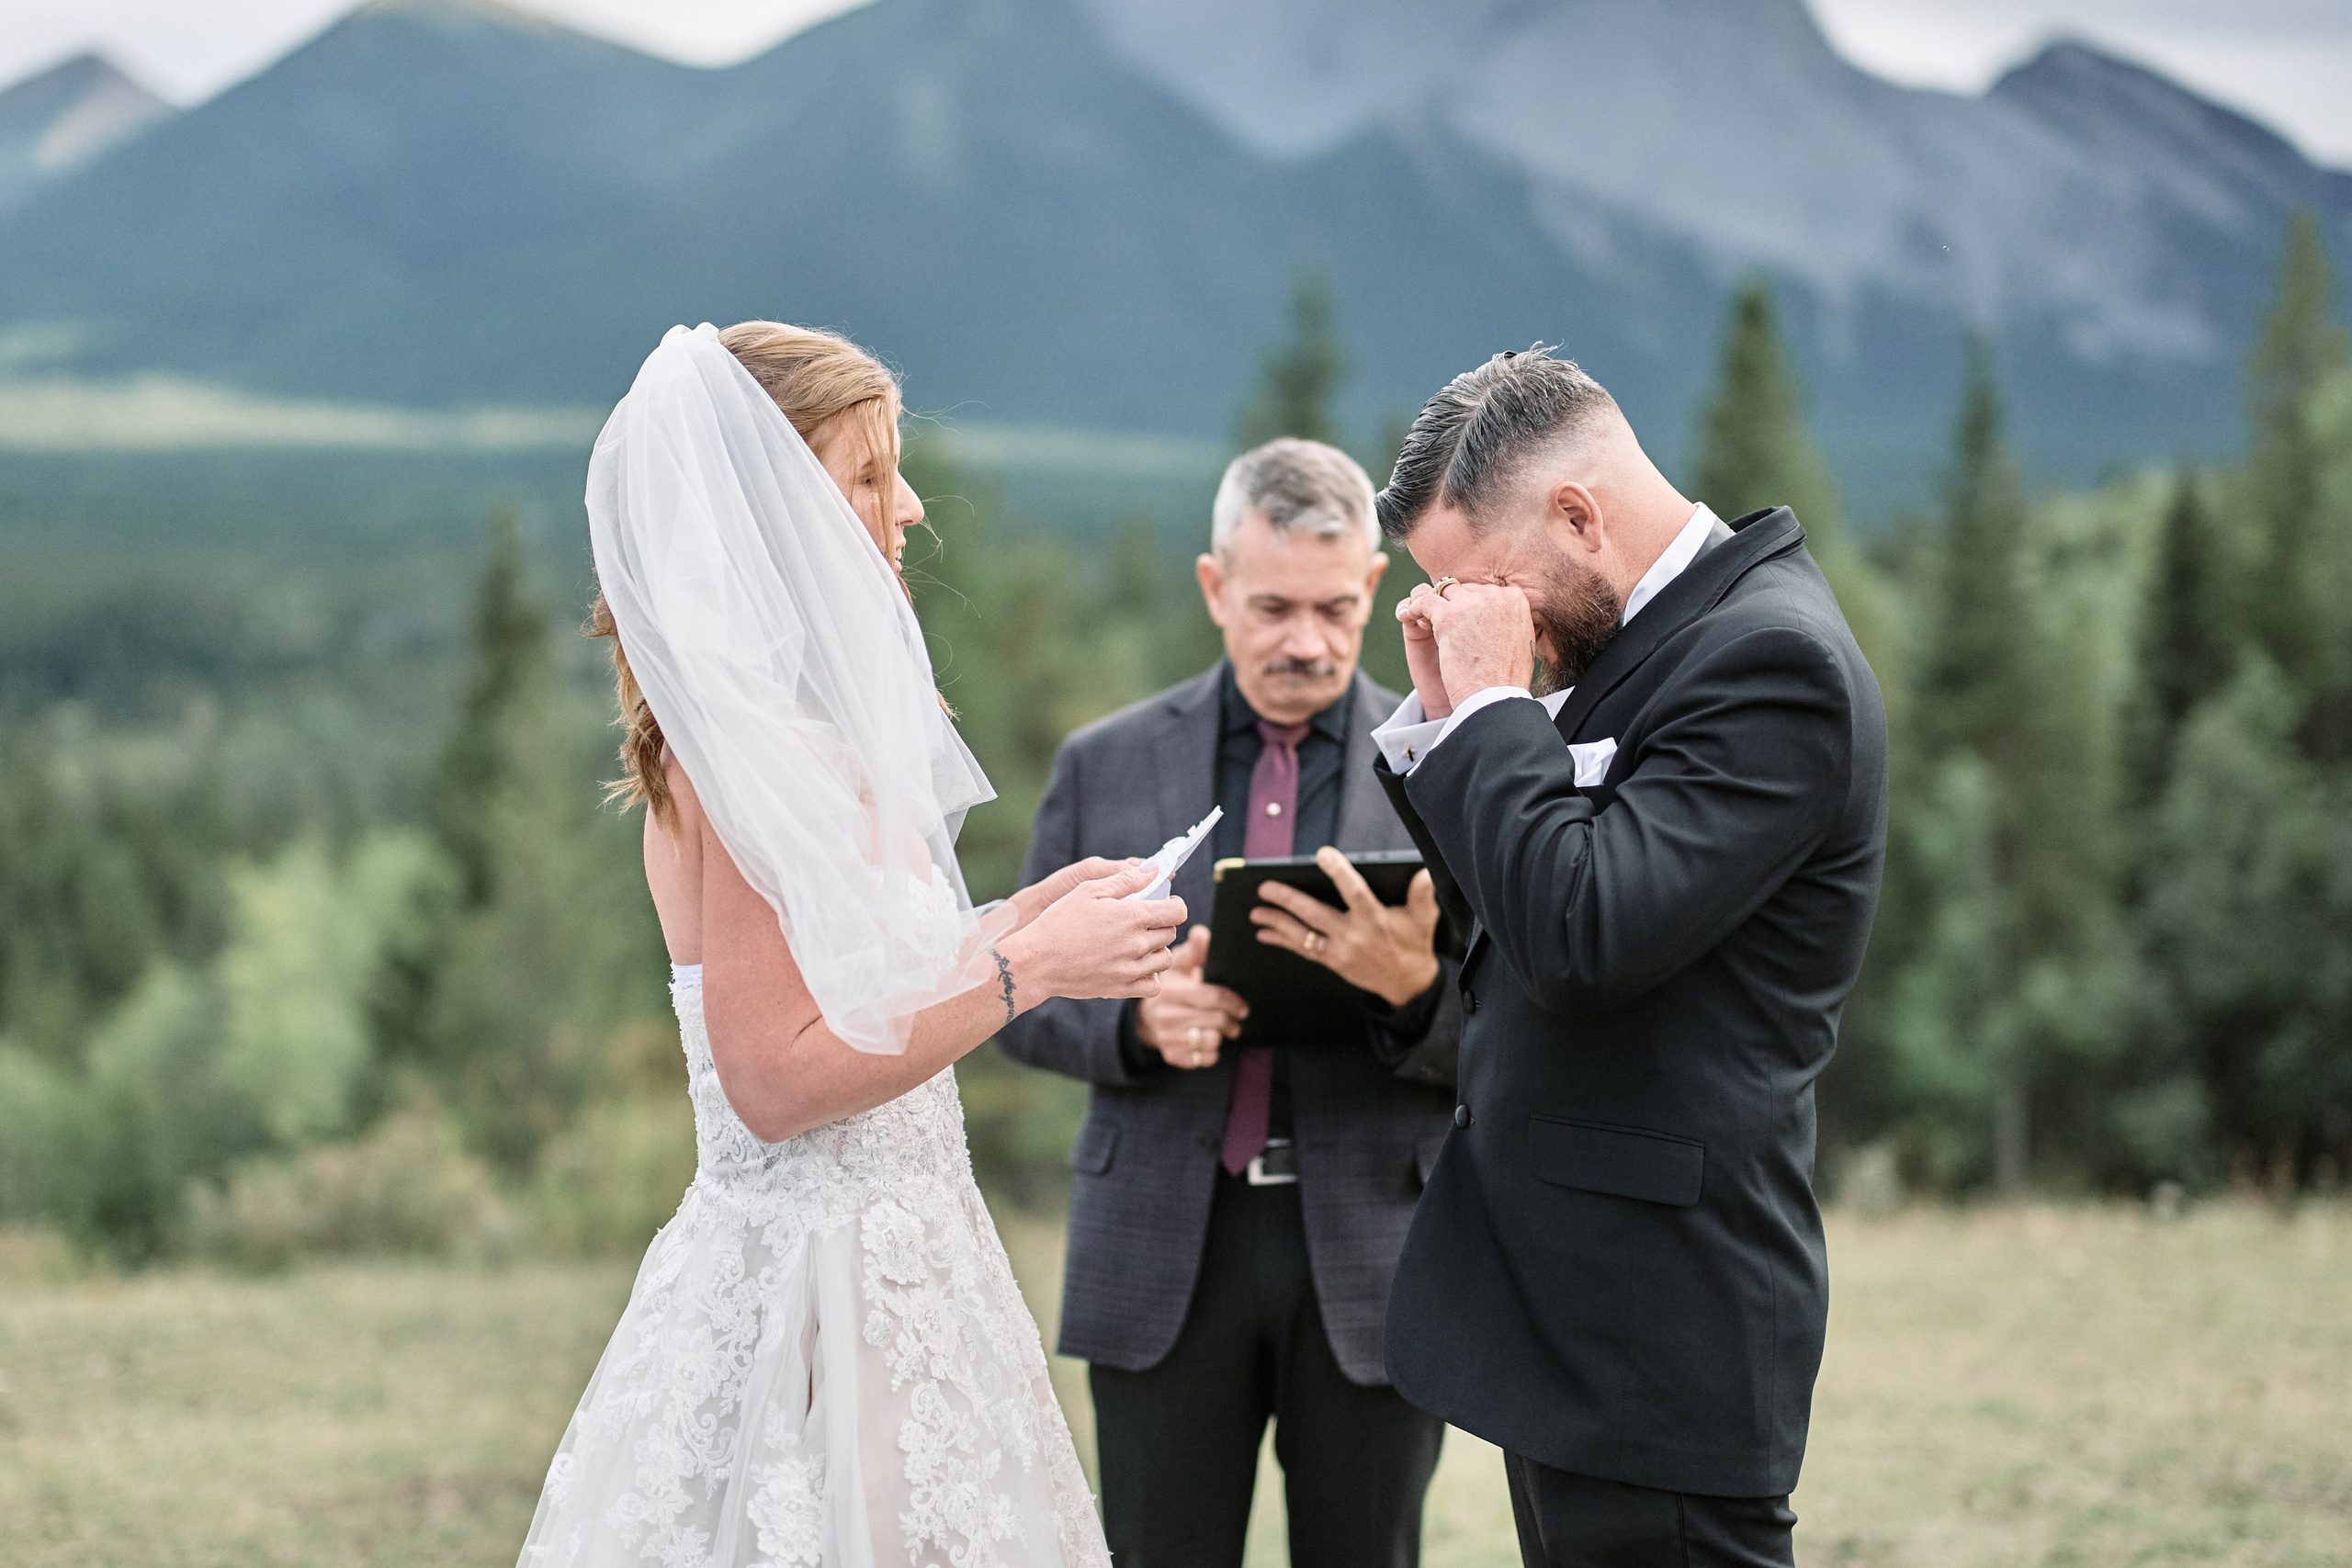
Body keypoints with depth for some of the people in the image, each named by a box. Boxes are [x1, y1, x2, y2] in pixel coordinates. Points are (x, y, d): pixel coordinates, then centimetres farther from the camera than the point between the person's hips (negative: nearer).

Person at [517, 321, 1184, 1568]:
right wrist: (1027, 971, -16)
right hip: (827, 1282, -10)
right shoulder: (759, 744, -17)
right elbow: (775, 1080, -21)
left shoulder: (762, 725, 13)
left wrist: (1005, 928, 12)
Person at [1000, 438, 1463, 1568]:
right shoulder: (1104, 767, 7)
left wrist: (1415, 990, -21)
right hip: (1163, 1254, 1)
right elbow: (1022, 995, 8)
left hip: (1370, 1260, 0)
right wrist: (1136, 1017, -13)